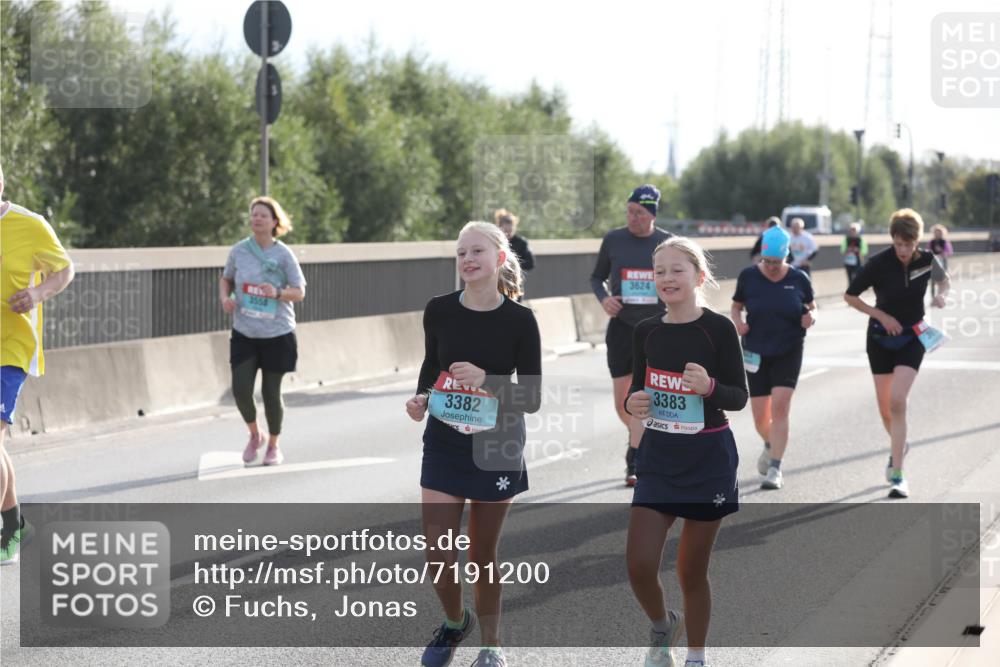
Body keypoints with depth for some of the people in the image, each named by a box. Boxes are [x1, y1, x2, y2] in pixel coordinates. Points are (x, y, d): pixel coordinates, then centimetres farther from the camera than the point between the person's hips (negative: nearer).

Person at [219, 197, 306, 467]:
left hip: (277, 335, -2)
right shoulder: (238, 251, 1)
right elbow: (226, 278, 17)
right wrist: (224, 297, -4)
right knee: (241, 390, -8)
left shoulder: (284, 255, -6)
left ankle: (273, 445, 25)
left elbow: (299, 292, -4)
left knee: (271, 393, 3)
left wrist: (277, 293, -23)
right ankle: (255, 435, 21)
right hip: (244, 334, 2)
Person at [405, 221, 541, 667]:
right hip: (444, 446, 2)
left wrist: (486, 380, -25)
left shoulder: (519, 320, -11)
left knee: (482, 555, 8)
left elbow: (532, 399, -10)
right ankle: (454, 621, 29)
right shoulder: (439, 311, -5)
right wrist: (421, 398, -5)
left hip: (496, 448, -2)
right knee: (439, 561, -3)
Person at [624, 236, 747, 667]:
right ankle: (663, 625, 26)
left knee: (692, 571, 6)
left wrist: (710, 387, -28)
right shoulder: (646, 332, 3)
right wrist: (633, 403, -10)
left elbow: (740, 397, -7)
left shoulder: (718, 329, -9)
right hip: (658, 457, 3)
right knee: (639, 566, -6)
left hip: (707, 458, -3)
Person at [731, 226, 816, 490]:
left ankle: (775, 469, -11)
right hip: (757, 354, 1)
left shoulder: (799, 279, -2)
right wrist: (737, 320, -13)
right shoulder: (748, 277, -2)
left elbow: (812, 307, 11)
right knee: (760, 416, 4)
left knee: (780, 406, -15)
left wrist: (811, 317, -11)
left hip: (789, 352, -1)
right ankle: (770, 445, 39)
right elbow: (736, 306, 9)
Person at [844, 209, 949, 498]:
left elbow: (944, 279, 15)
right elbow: (850, 296, -6)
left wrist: (941, 295, -7)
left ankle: (896, 475, -17)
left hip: (912, 338, -1)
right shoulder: (878, 263, -15)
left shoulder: (927, 260, -8)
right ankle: (898, 446, 41)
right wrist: (881, 315, -14)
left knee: (897, 401, -18)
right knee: (885, 407, 8)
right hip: (881, 339, 1)